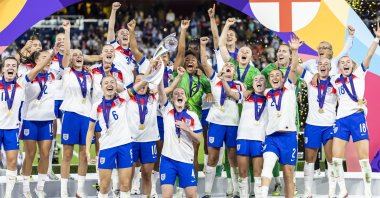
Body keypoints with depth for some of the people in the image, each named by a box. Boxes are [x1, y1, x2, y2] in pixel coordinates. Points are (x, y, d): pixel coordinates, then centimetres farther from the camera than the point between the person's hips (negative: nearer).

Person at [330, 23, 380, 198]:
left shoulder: (359, 74, 5)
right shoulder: (335, 81, 11)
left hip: (358, 117, -3)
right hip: (341, 119, 3)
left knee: (364, 158, -4)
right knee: (336, 158, -3)